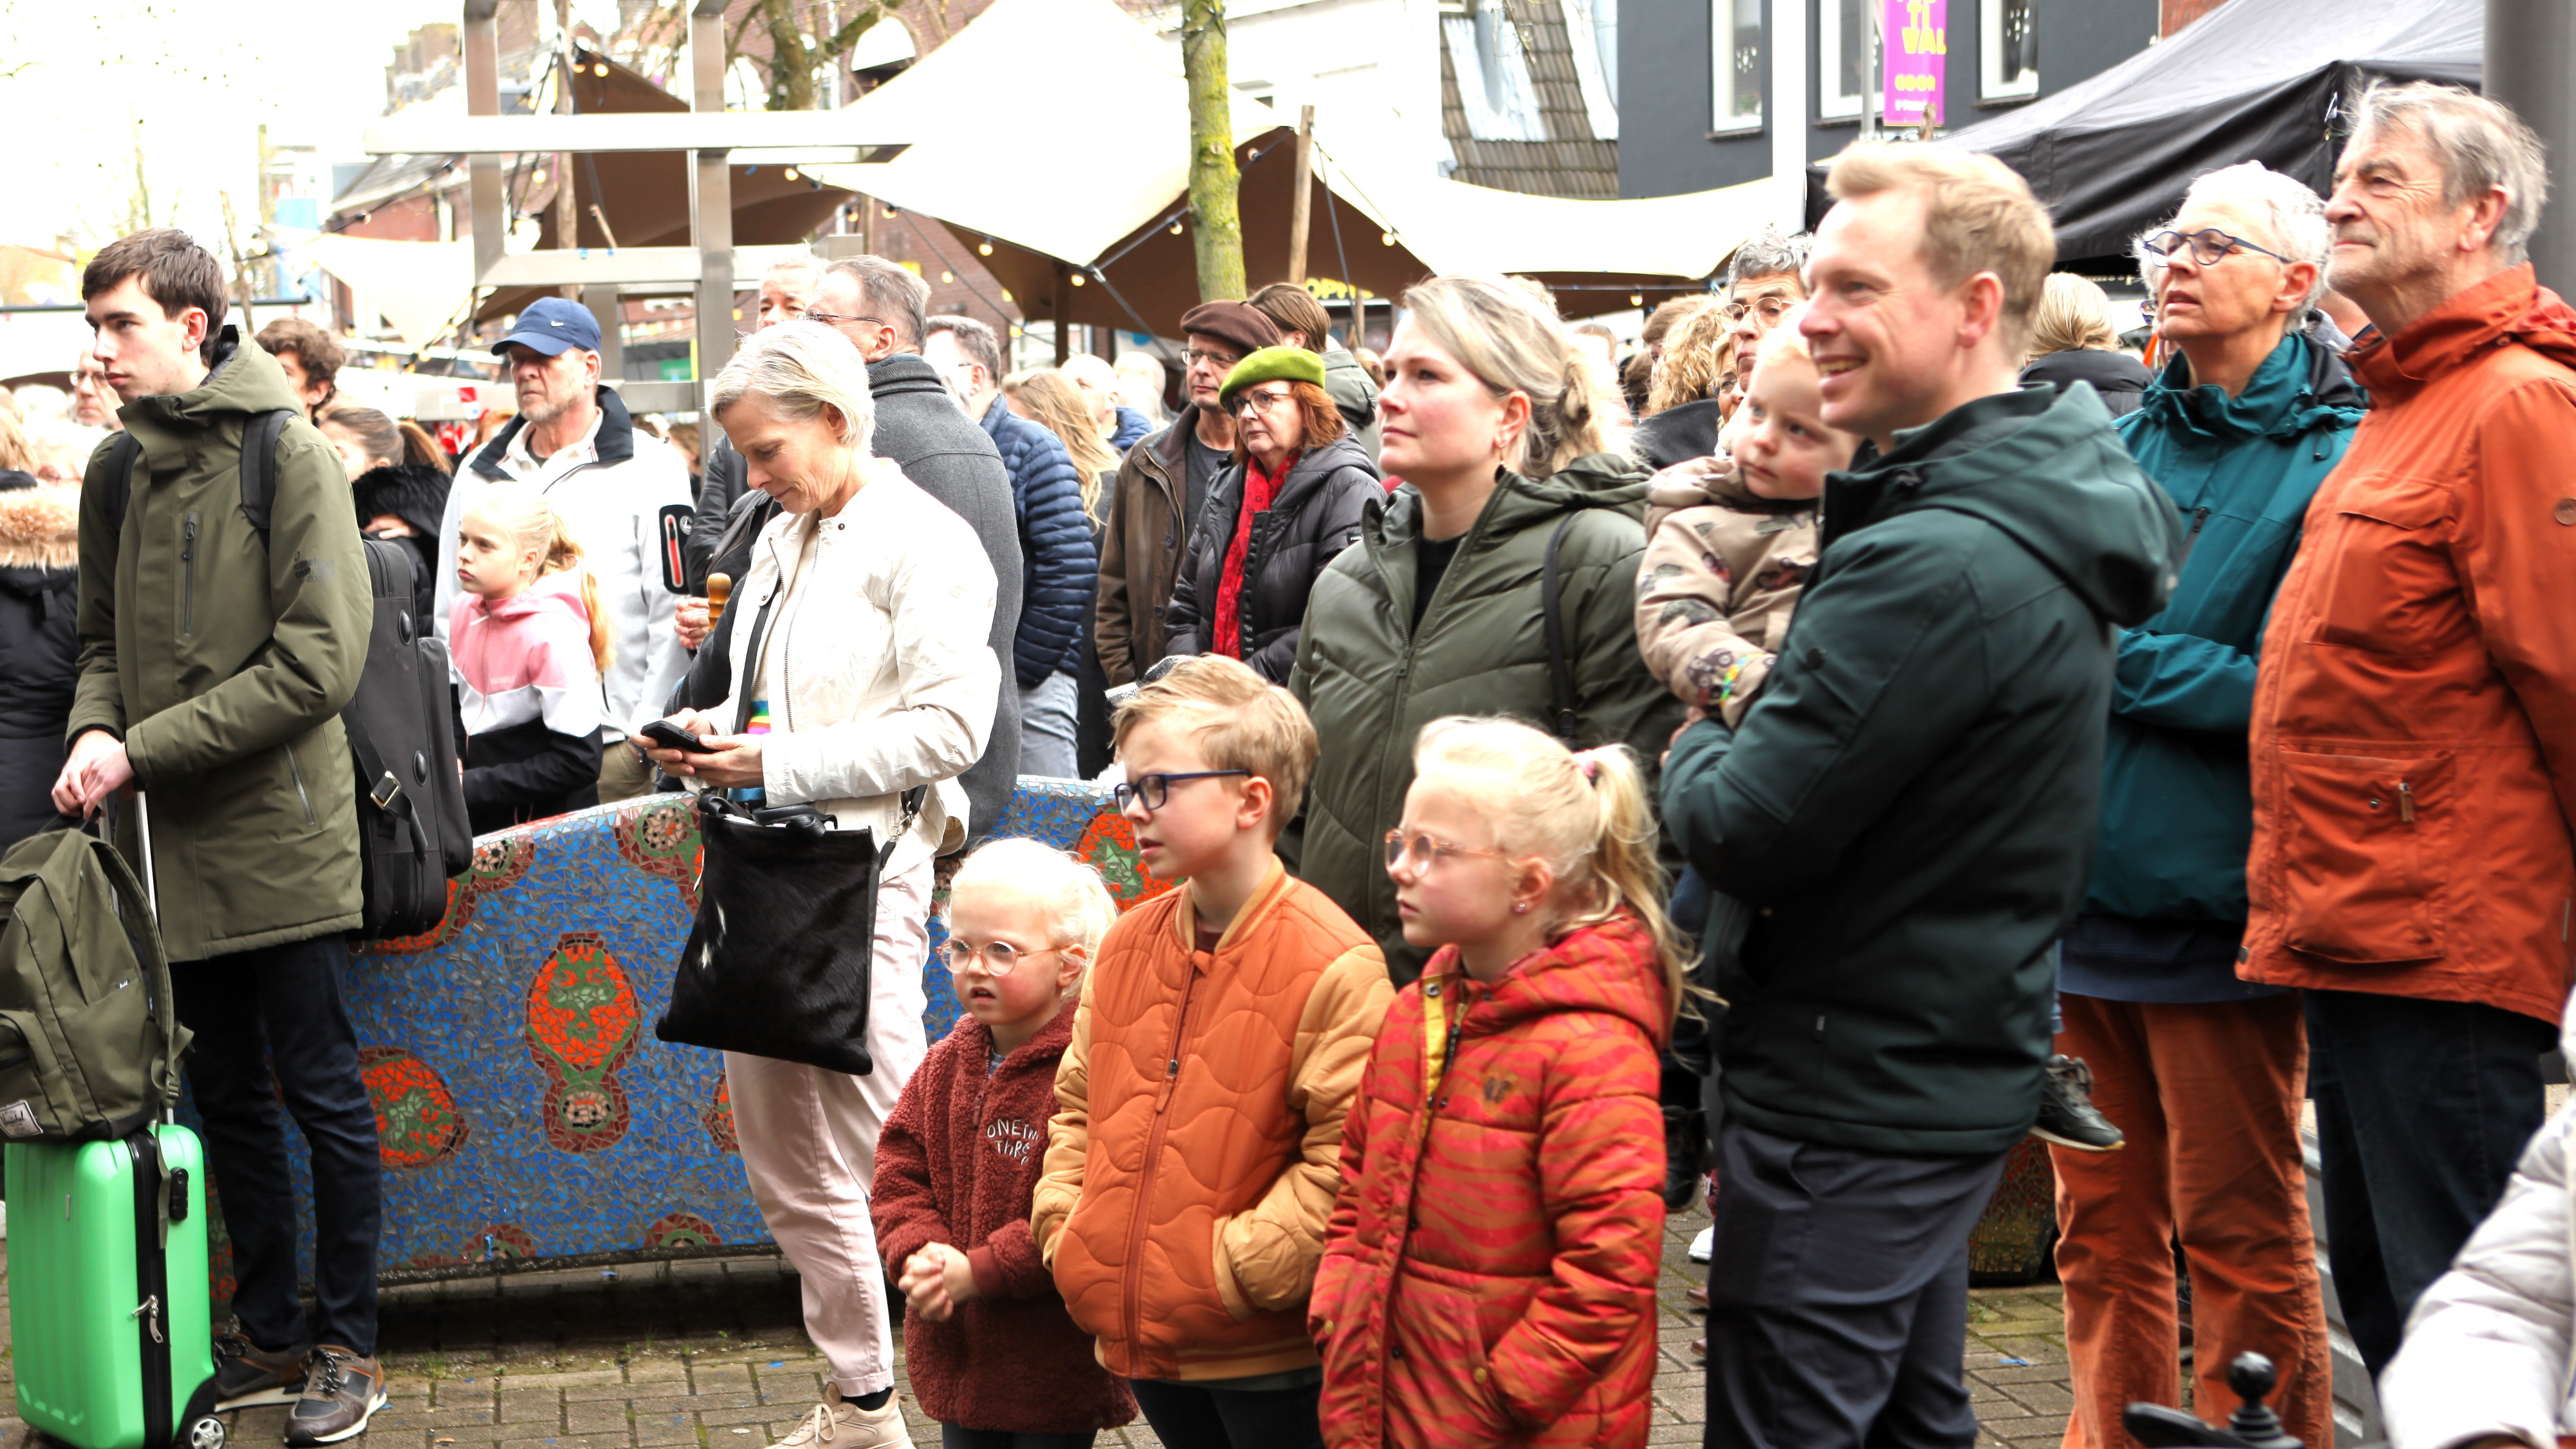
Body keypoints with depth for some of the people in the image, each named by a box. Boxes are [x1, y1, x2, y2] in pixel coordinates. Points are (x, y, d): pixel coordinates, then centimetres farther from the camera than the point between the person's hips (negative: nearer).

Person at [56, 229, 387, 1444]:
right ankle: (270, 1338, 26)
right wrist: (93, 728, -6)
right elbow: (104, 640, 17)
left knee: (323, 1098, 4)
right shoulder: (115, 471, 8)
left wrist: (144, 748, -17)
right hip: (177, 844, 6)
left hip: (279, 839, -6)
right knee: (228, 1101, 14)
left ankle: (347, 1348, 16)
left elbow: (319, 662, -17)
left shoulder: (291, 457, -10)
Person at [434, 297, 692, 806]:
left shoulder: (649, 468, 3)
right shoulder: (480, 475, 17)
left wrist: (648, 737, -9)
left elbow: (674, 611, -3)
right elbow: (448, 616, 20)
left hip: (612, 747, -4)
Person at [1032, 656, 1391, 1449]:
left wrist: (1240, 1267, -19)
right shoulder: (1127, 943, 6)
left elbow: (1348, 1156, -19)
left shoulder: (1332, 965, -16)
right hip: (1141, 1332, 6)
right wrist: (1065, 1230, 2)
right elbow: (1079, 1101, 14)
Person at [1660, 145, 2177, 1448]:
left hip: (1849, 1106, -10)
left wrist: (1689, 753, -3)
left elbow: (1746, 831, -24)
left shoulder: (1937, 561, -25)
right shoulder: (2040, 526, 8)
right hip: (1952, 1073, 10)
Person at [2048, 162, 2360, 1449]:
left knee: (2239, 1233, 3)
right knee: (2103, 1225, 14)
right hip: (2083, 895, 6)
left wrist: (2112, 659, -14)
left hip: (2213, 905, -6)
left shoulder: (2335, 459, -7)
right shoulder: (2124, 440, 12)